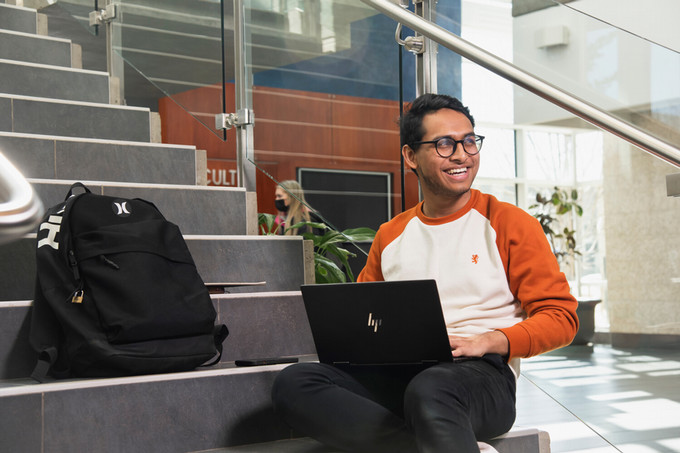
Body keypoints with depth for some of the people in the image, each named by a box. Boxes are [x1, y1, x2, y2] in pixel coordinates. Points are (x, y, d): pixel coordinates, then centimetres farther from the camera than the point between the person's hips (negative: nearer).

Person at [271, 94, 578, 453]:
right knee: (292, 383, -24)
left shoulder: (510, 224, 8)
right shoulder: (390, 236, 22)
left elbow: (561, 317, 2)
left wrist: (487, 342, -14)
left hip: (481, 374, -6)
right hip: (399, 375, 6)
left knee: (429, 389, -43)